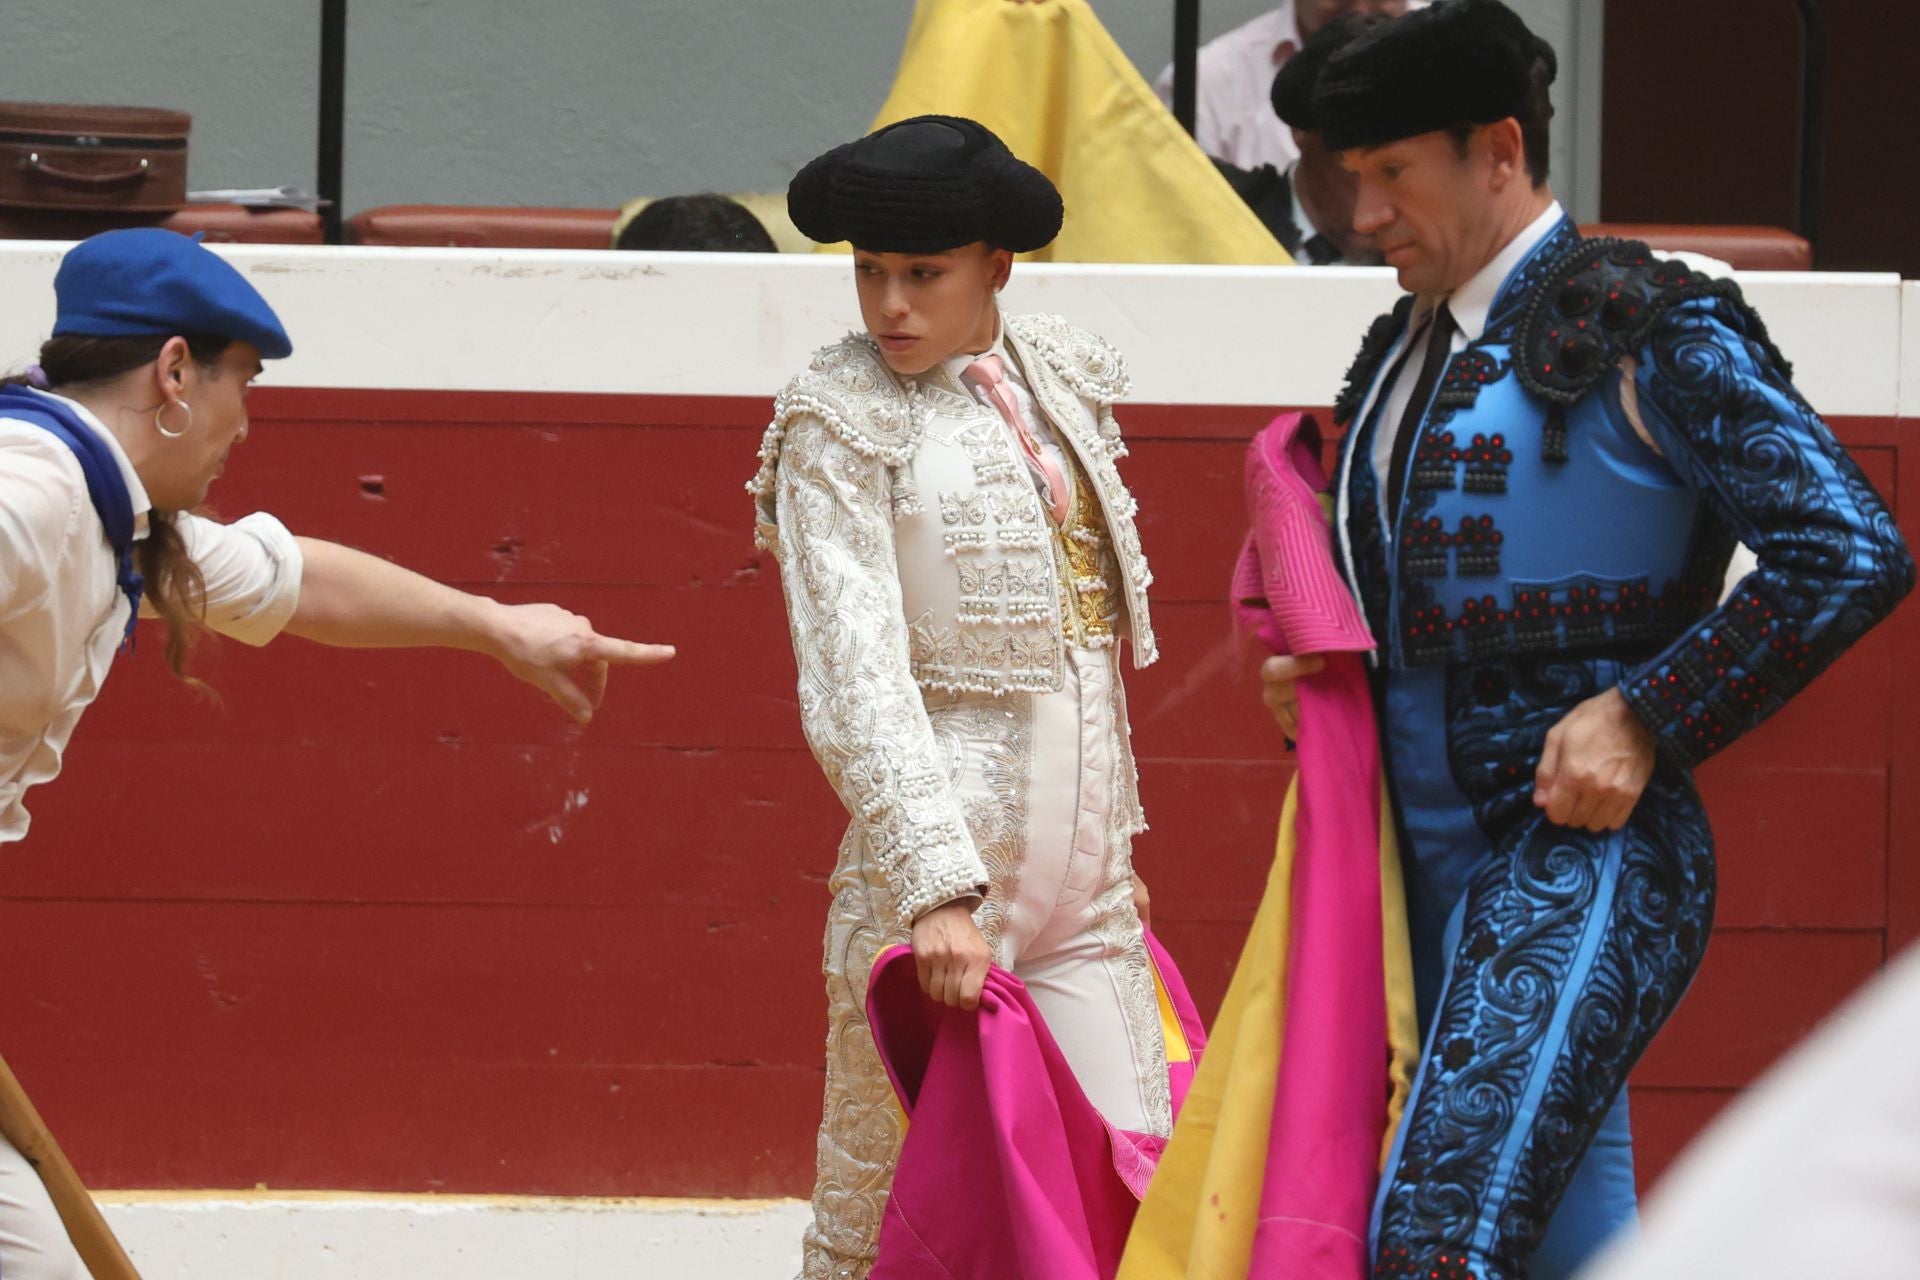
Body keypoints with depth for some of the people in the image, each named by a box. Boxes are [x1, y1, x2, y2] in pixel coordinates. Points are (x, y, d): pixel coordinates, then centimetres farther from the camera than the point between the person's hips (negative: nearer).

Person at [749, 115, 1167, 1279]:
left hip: (1083, 872, 6)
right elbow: (856, 676, -17)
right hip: (948, 855, -6)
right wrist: (936, 888, -26)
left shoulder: (1062, 379, 12)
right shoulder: (843, 425, -7)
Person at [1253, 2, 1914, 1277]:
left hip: (1581, 852, -8)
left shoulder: (1642, 331, -8)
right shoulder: (1406, 350, 16)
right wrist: (1318, 674, 10)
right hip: (1431, 862, 8)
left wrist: (1645, 717, -17)